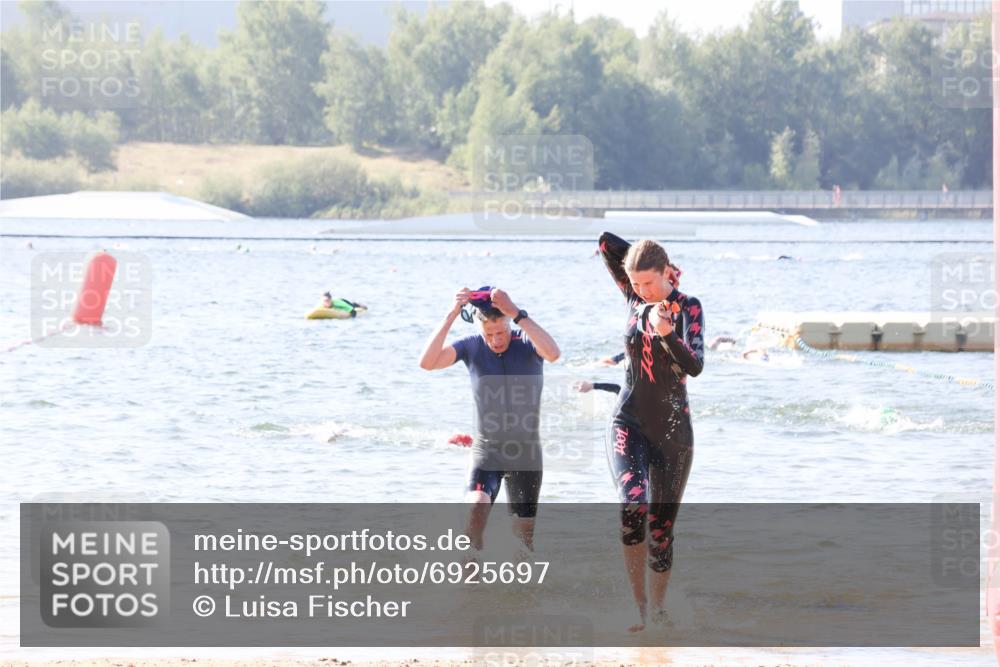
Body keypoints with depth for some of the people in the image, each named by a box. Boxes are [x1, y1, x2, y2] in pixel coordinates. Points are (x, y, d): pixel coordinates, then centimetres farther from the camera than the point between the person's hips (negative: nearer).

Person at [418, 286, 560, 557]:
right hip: (486, 450, -1)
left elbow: (553, 353, -34)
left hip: (526, 451, 1)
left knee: (524, 535, 8)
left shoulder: (527, 343, -11)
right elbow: (427, 362, -20)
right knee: (476, 510, -26)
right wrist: (451, 315, -27)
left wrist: (516, 313, -39)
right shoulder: (472, 347, -7)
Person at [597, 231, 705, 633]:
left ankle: (658, 609, 20)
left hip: (672, 431, -1)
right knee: (633, 506, -22)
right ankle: (638, 604, -16)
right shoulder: (634, 299, 4)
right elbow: (606, 243, 9)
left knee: (662, 525, 5)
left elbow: (695, 366, -23)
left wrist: (667, 333, -37)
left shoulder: (687, 307, -8)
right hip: (629, 423, 1)